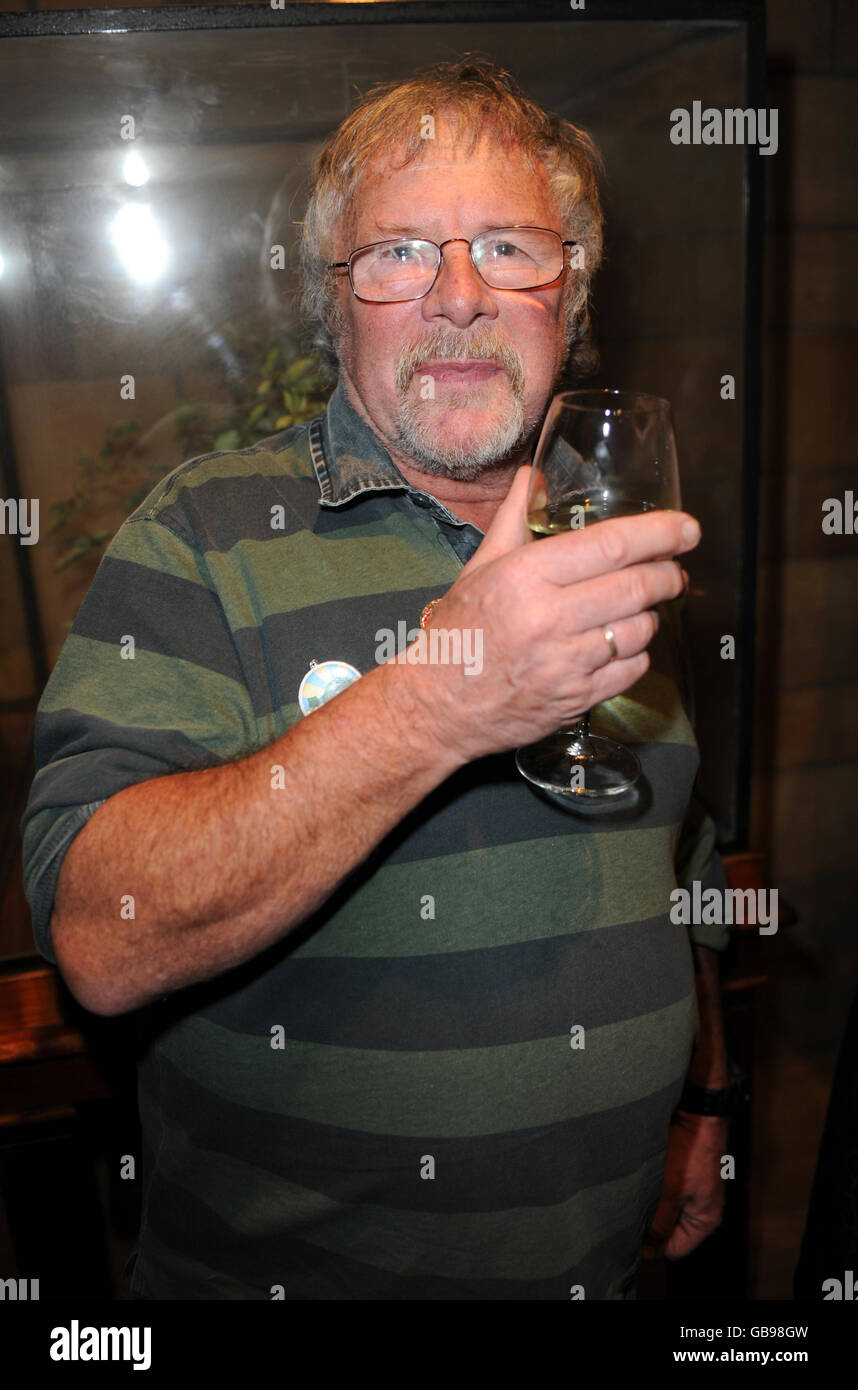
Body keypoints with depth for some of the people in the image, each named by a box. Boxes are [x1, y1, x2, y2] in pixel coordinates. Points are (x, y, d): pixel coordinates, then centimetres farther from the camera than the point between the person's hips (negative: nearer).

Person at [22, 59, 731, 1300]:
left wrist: (703, 1106, 10)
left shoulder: (615, 544, 2)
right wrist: (431, 706, -36)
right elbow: (101, 943, -27)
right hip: (272, 1266, -4)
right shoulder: (207, 534, -15)